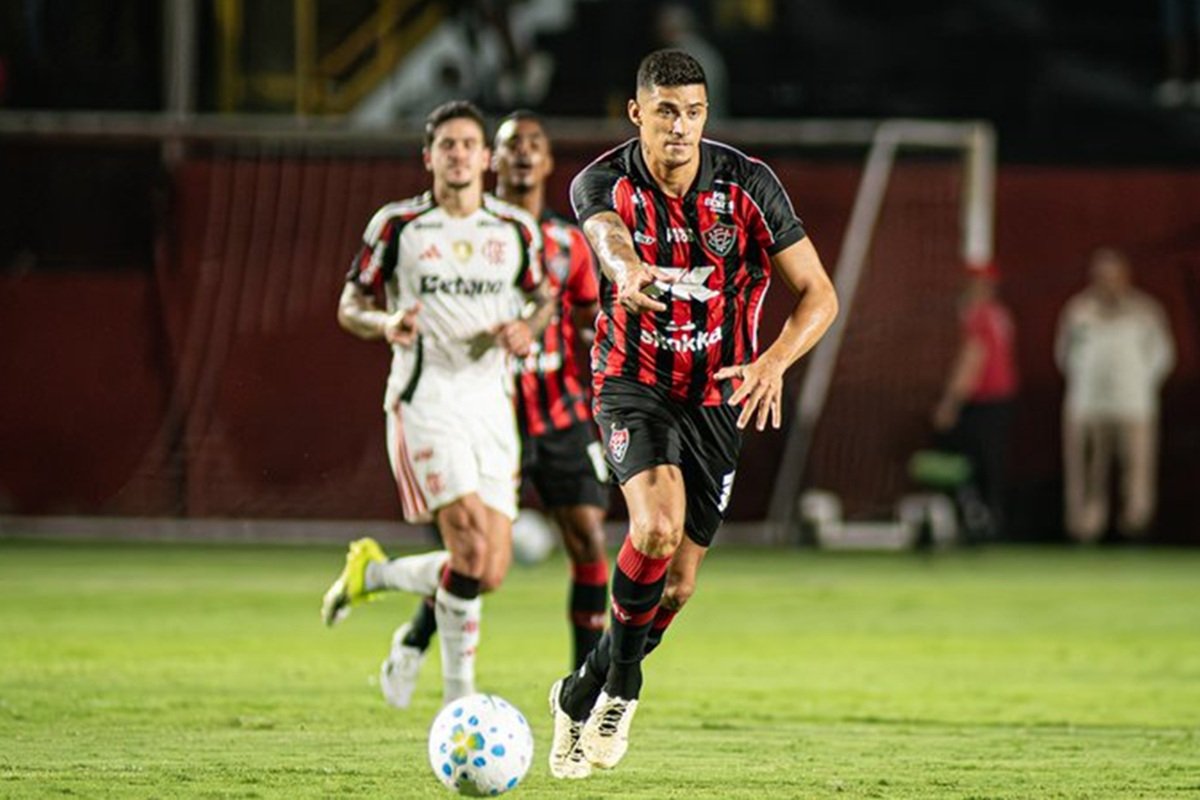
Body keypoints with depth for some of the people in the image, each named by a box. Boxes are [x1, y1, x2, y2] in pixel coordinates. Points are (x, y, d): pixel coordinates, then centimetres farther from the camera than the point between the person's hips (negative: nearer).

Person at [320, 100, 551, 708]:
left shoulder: (517, 230, 9)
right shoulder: (396, 225, 0)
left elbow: (542, 297, 23)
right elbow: (351, 306, 7)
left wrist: (528, 330, -1)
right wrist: (387, 325, -16)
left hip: (491, 402, 5)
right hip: (425, 400, -5)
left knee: (491, 573, -1)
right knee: (473, 548, -21)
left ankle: (375, 573, 25)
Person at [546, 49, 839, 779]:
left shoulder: (748, 184, -12)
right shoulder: (603, 183, -14)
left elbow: (819, 293, -9)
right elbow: (607, 236, -40)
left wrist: (774, 361, -28)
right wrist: (630, 271, -64)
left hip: (717, 395, 2)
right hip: (633, 383, -2)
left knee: (679, 582, 3)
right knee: (659, 525, -29)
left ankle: (584, 694, 31)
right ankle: (622, 679, -4)